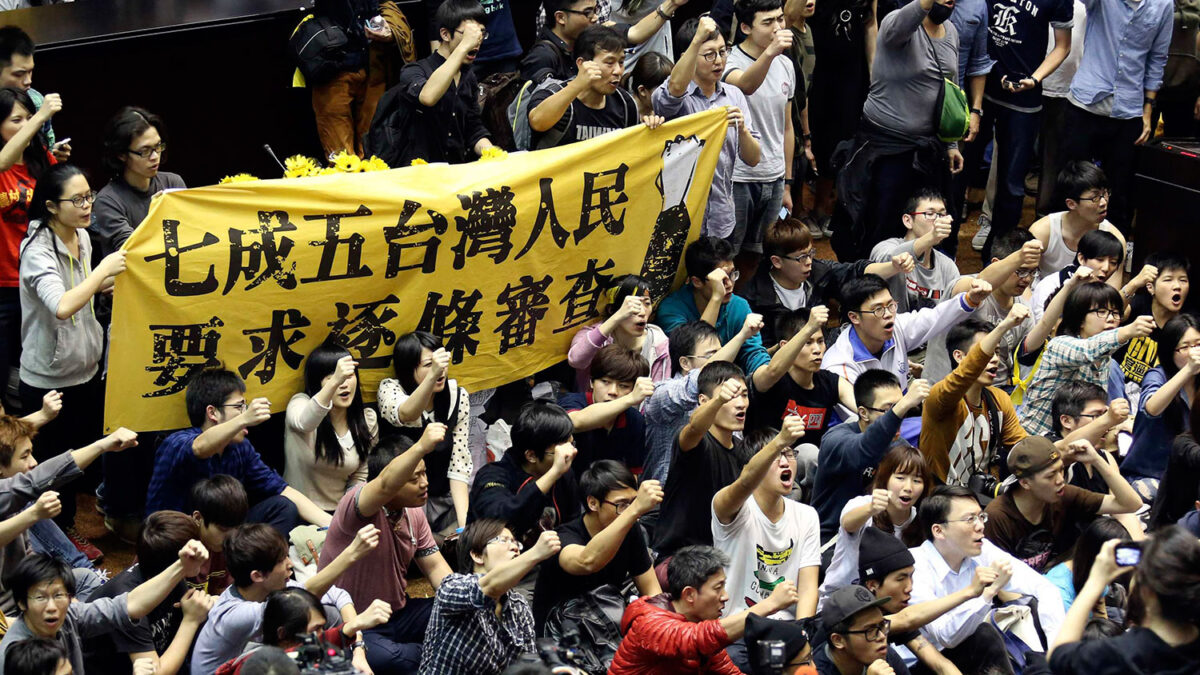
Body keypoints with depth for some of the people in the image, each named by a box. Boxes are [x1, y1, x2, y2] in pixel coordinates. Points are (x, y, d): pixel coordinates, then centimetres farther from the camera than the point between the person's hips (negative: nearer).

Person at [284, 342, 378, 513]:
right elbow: (303, 423, -34)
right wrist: (335, 381, -48)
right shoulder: (301, 403, -7)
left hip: (339, 512, 5)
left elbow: (360, 477, 12)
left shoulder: (367, 420, 6)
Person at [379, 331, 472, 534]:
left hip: (445, 498, 3)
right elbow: (405, 415, -36)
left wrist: (464, 520, -15)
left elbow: (459, 464, -3)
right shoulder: (390, 389, -11)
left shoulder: (458, 397, -2)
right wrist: (432, 375, -53)